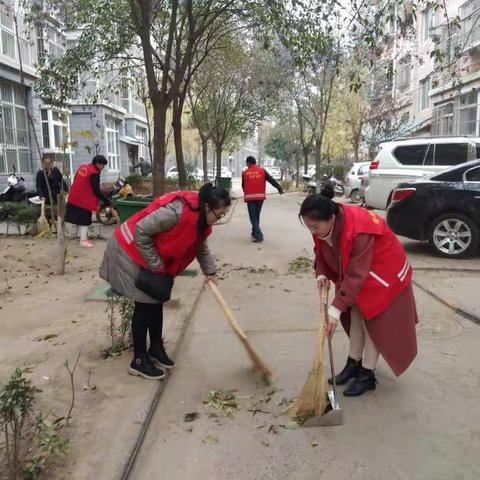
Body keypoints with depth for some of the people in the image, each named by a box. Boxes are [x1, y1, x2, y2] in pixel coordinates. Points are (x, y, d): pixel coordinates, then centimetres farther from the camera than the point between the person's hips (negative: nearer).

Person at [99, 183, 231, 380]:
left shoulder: (202, 219, -4)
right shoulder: (177, 210, -34)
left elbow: (201, 247, 12)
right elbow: (141, 231, -31)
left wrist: (210, 272, -2)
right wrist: (156, 266, -25)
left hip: (153, 256, 9)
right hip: (131, 251, -9)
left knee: (156, 302, 14)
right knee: (145, 304, -6)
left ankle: (156, 348, 31)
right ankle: (139, 360, 7)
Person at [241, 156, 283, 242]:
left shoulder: (245, 173, 1)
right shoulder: (262, 170, 2)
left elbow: (243, 186, 9)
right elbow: (271, 180, -1)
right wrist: (279, 188, 1)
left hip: (250, 197, -2)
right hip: (260, 197, 2)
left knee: (253, 217, 1)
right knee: (257, 216, 18)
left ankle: (258, 235, -12)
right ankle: (255, 233, 28)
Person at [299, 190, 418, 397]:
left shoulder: (358, 231, -40)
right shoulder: (323, 226, -16)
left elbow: (356, 275, -37)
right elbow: (321, 253, 2)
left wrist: (336, 308, -38)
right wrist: (321, 274, -17)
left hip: (383, 268, -7)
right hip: (356, 268, 8)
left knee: (374, 319, -4)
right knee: (355, 314, 11)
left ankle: (367, 375, 7)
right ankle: (354, 363, 24)